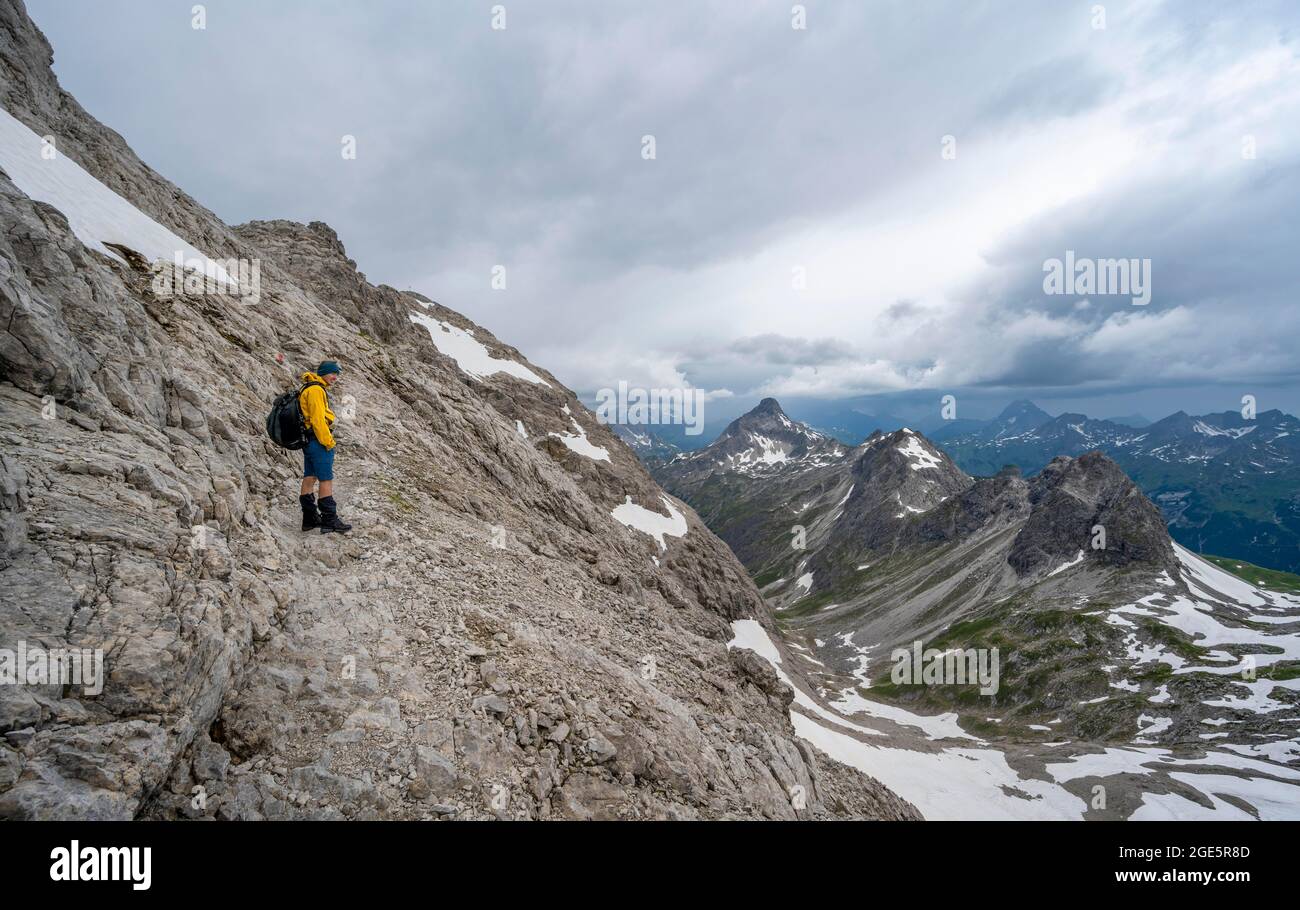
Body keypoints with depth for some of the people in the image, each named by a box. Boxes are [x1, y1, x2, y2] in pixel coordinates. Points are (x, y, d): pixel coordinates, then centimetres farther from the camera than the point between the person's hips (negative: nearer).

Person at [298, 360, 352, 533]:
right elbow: (318, 419, -21)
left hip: (308, 441, 11)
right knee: (326, 480, -7)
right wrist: (328, 442, -16)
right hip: (318, 441, -11)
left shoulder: (309, 389, 18)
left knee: (309, 479, 12)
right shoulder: (316, 390, -15)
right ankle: (330, 520, -4)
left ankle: (310, 519, 18)